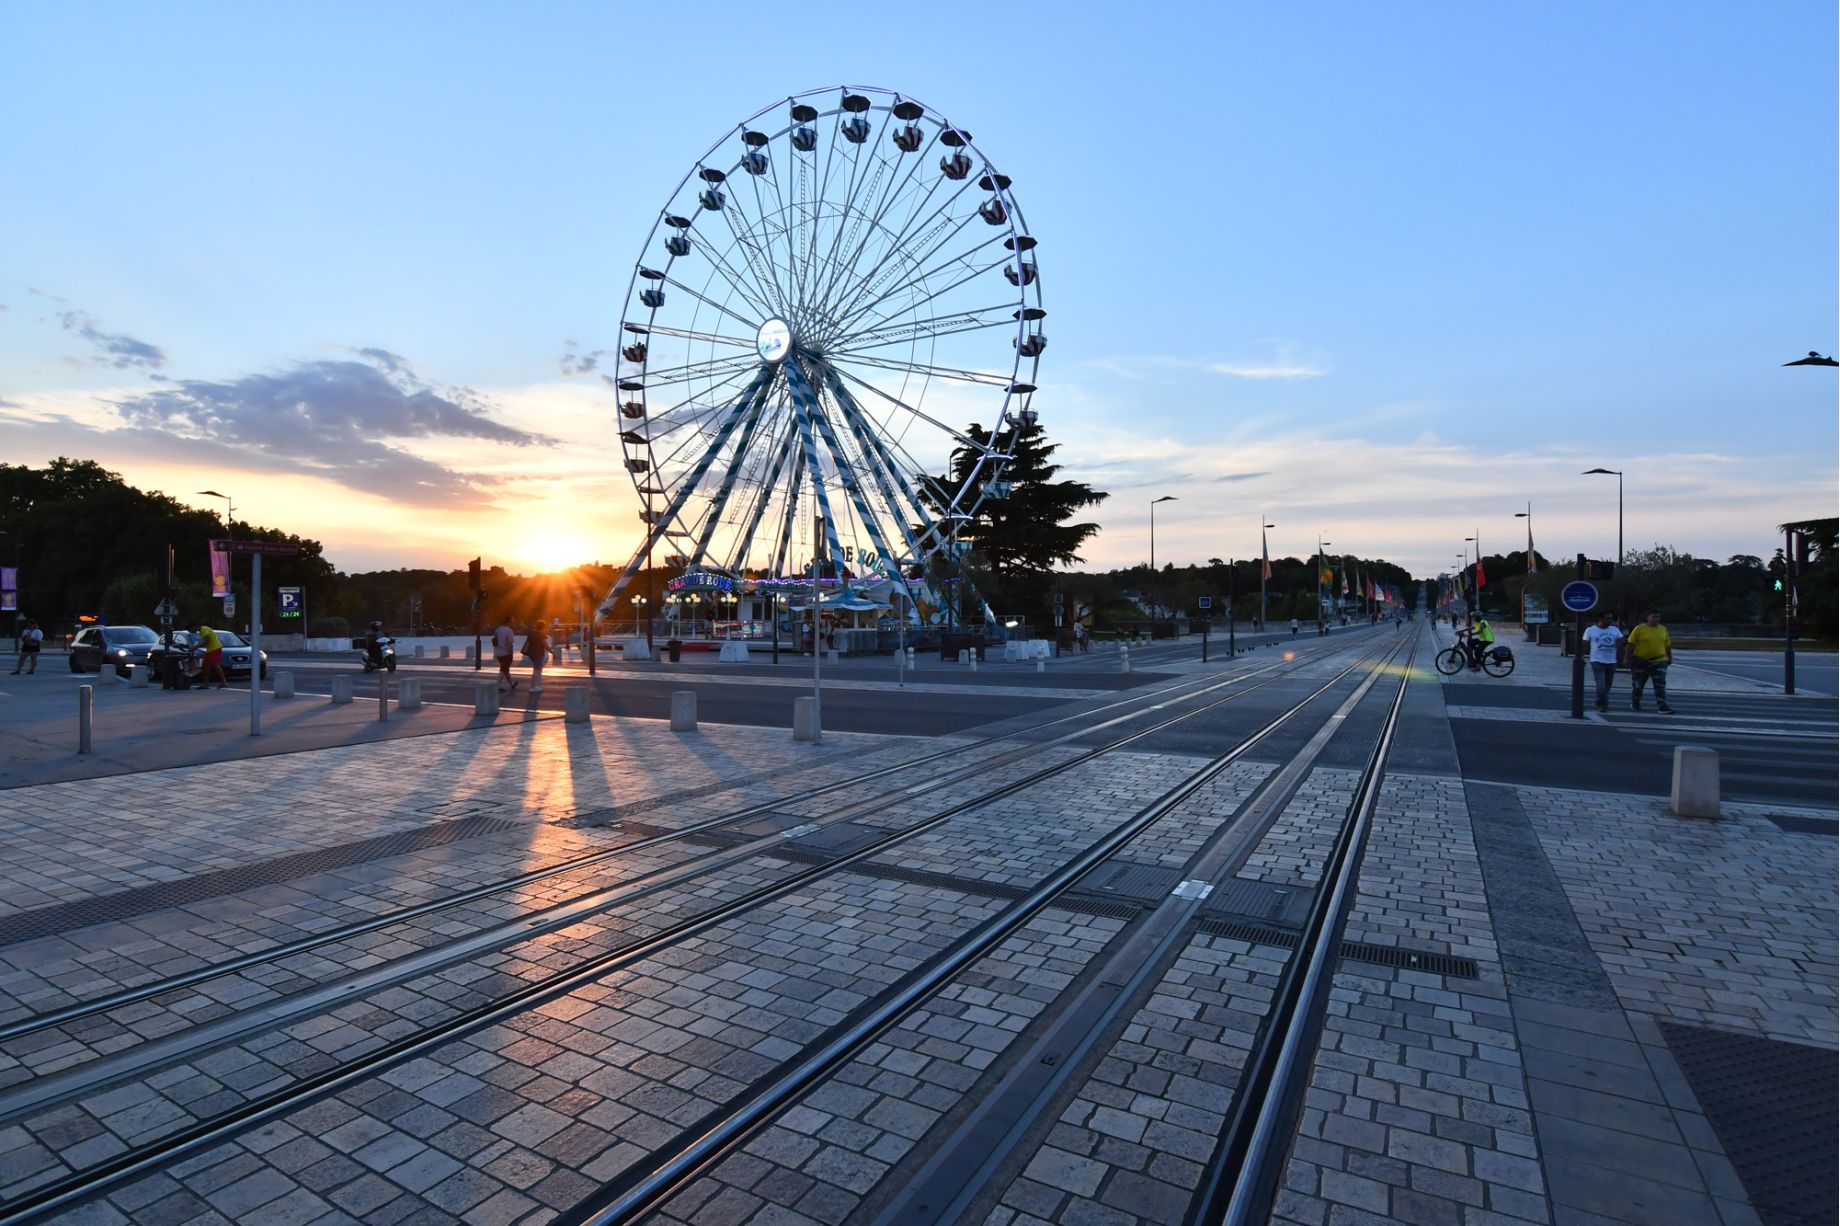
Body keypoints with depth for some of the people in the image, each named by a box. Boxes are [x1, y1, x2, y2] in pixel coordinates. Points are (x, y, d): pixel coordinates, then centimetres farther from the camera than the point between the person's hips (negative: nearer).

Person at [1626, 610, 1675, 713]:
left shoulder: (1663, 629, 6)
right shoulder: (1639, 629, -6)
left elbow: (1668, 645, 15)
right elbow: (1631, 644, -6)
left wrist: (1670, 658, 13)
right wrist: (1629, 658, -10)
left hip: (1659, 662, 2)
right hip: (1640, 662, -2)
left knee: (1660, 685, -7)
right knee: (1637, 685, 10)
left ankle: (1662, 706, -9)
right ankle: (1635, 704, 27)